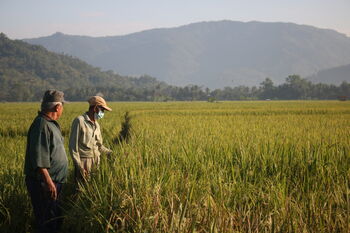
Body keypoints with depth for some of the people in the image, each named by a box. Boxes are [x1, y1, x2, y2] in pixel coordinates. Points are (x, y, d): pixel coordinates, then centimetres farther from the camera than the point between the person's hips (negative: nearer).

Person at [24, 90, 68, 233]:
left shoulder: (50, 123, 13)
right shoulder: (42, 125, -19)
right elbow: (39, 158, -25)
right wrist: (48, 182, -26)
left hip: (54, 182, 10)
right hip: (43, 183, -10)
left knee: (56, 220, 17)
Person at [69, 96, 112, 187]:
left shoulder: (96, 125, 14)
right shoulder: (80, 121, -8)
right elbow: (73, 145, -10)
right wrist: (78, 165, -15)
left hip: (96, 162, 7)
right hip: (83, 162, -7)